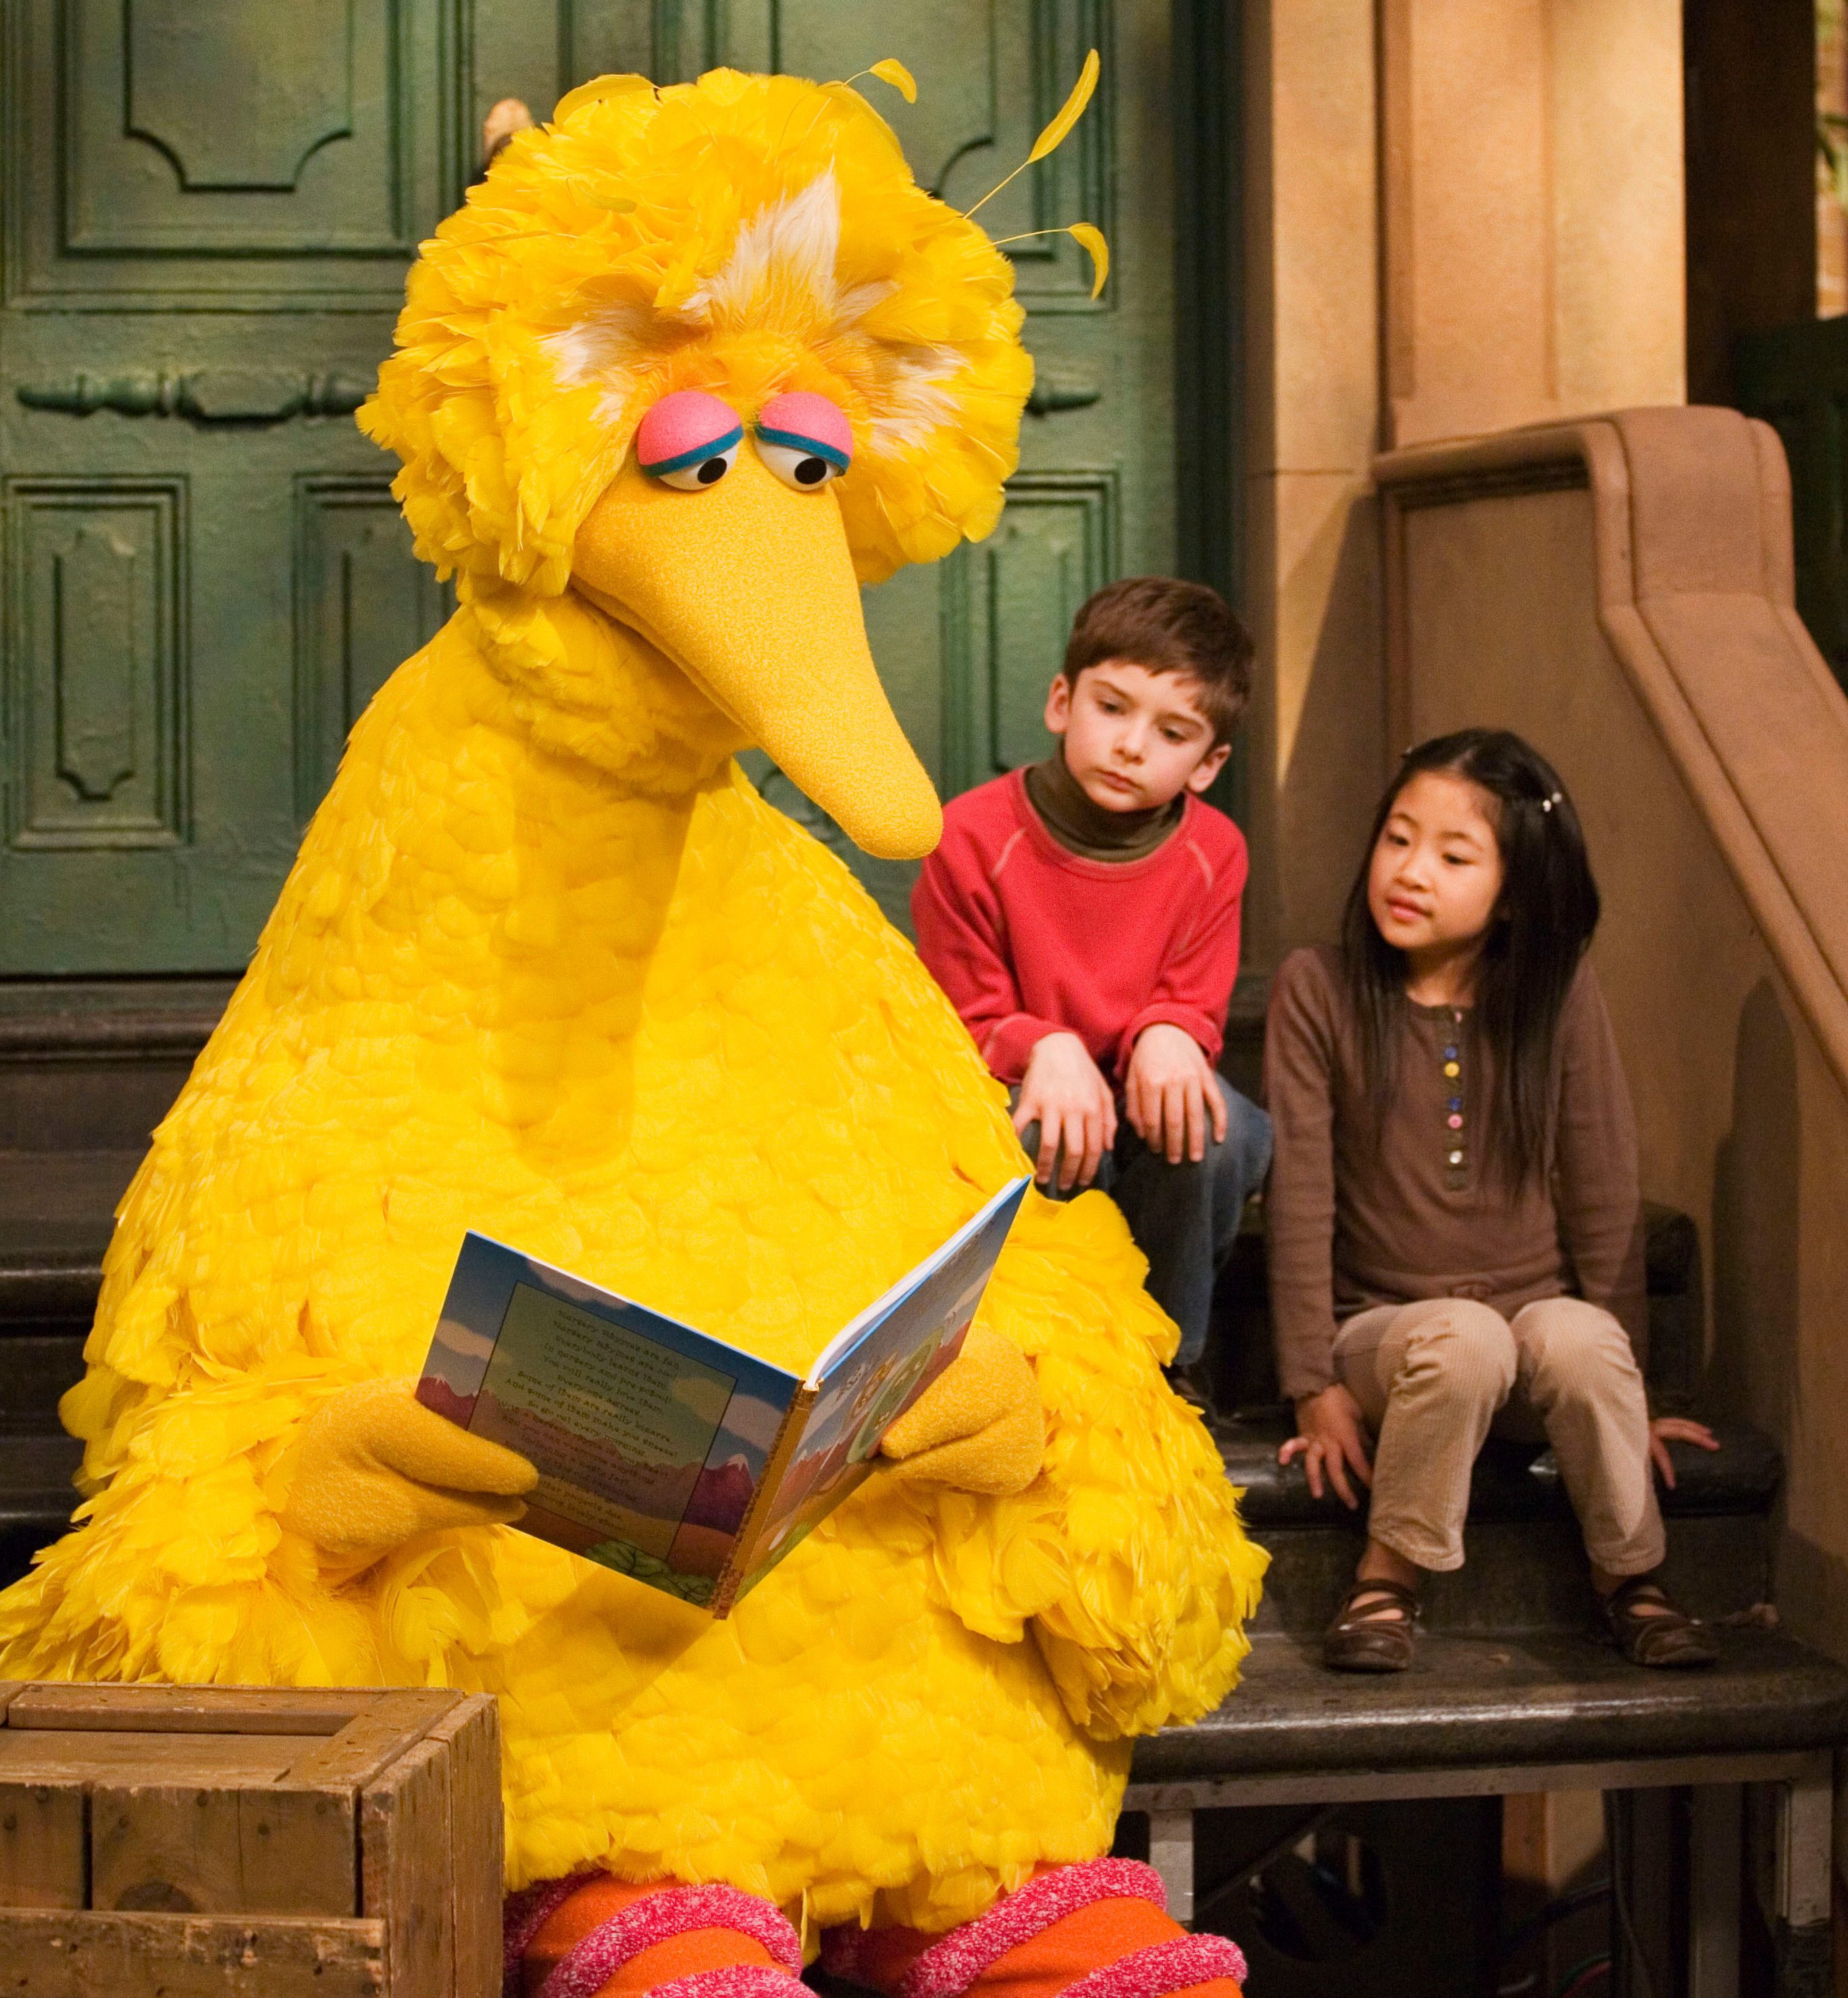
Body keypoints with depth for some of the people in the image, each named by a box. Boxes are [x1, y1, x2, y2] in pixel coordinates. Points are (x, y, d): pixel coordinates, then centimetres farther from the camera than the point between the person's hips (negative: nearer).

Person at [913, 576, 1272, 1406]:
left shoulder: (1212, 853, -5)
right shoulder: (973, 837, -13)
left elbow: (1194, 1007, 0)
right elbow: (967, 1023, -8)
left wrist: (1167, 1038, -28)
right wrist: (1045, 1050, -32)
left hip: (1141, 1100, 3)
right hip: (1013, 1105, -2)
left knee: (1220, 1130, -32)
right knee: (1033, 1140, -39)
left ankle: (1170, 1362, -7)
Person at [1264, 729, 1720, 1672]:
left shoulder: (1560, 994, -1)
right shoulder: (1316, 991, -4)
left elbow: (1603, 1191, 1)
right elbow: (1299, 1196, -6)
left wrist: (1626, 1383, 2)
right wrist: (1316, 1386, -10)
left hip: (1544, 1320, 1)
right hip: (1386, 1332, -1)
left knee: (1578, 1337, -33)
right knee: (1464, 1337, -35)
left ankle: (1628, 1577, -9)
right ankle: (1388, 1577, -14)